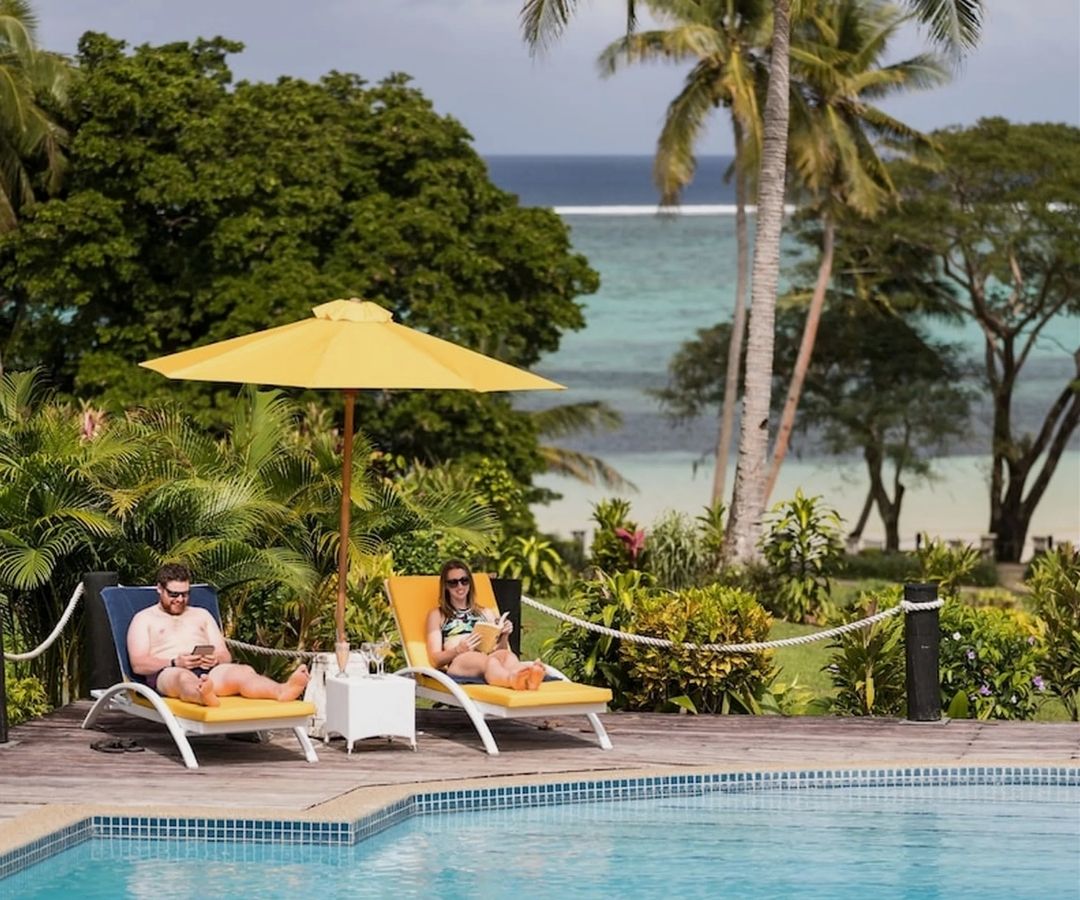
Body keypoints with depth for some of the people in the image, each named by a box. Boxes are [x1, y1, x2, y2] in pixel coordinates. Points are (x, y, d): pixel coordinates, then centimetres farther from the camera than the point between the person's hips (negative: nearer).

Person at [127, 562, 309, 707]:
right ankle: (203, 697, -82)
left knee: (243, 672, -32)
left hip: (208, 671, 4)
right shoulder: (144, 619, 20)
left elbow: (226, 656, 23)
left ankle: (282, 691, -65)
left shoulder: (201, 615, 32)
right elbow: (138, 664, 4)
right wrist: (175, 663, -13)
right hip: (167, 672, -4)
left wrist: (216, 660, -4)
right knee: (184, 678, -44)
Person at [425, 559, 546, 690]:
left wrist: (504, 637, 0)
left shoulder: (486, 614, 33)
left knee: (505, 655, -36)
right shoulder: (437, 615, 24)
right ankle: (514, 680, -76)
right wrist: (459, 649, -11)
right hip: (458, 663, -3)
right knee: (484, 659, -41)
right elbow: (436, 659, 10)